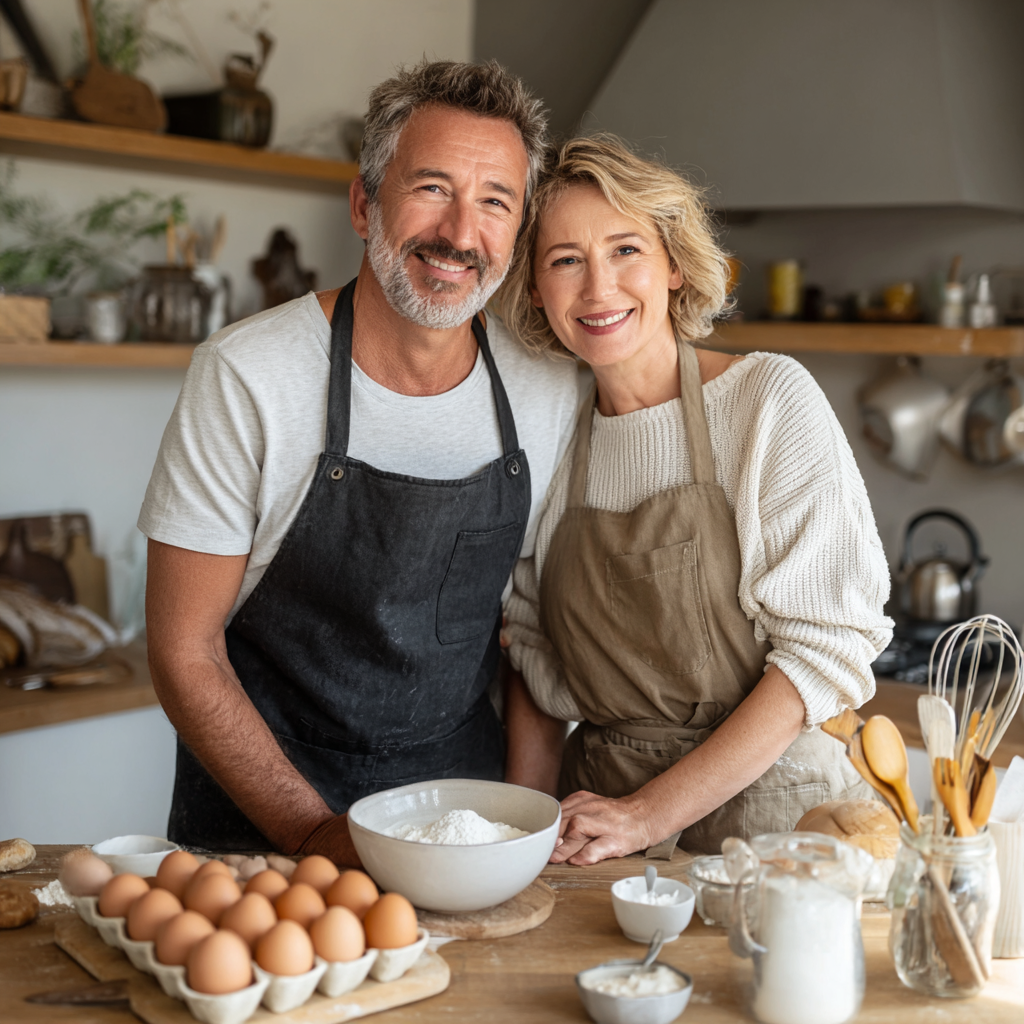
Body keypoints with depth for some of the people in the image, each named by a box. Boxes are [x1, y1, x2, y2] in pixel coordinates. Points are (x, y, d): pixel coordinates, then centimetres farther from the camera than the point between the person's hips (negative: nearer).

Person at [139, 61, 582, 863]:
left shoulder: (552, 395, -3)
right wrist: (317, 834, -15)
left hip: (461, 792, 3)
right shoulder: (245, 375, -14)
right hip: (258, 818, -3)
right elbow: (184, 652, -10)